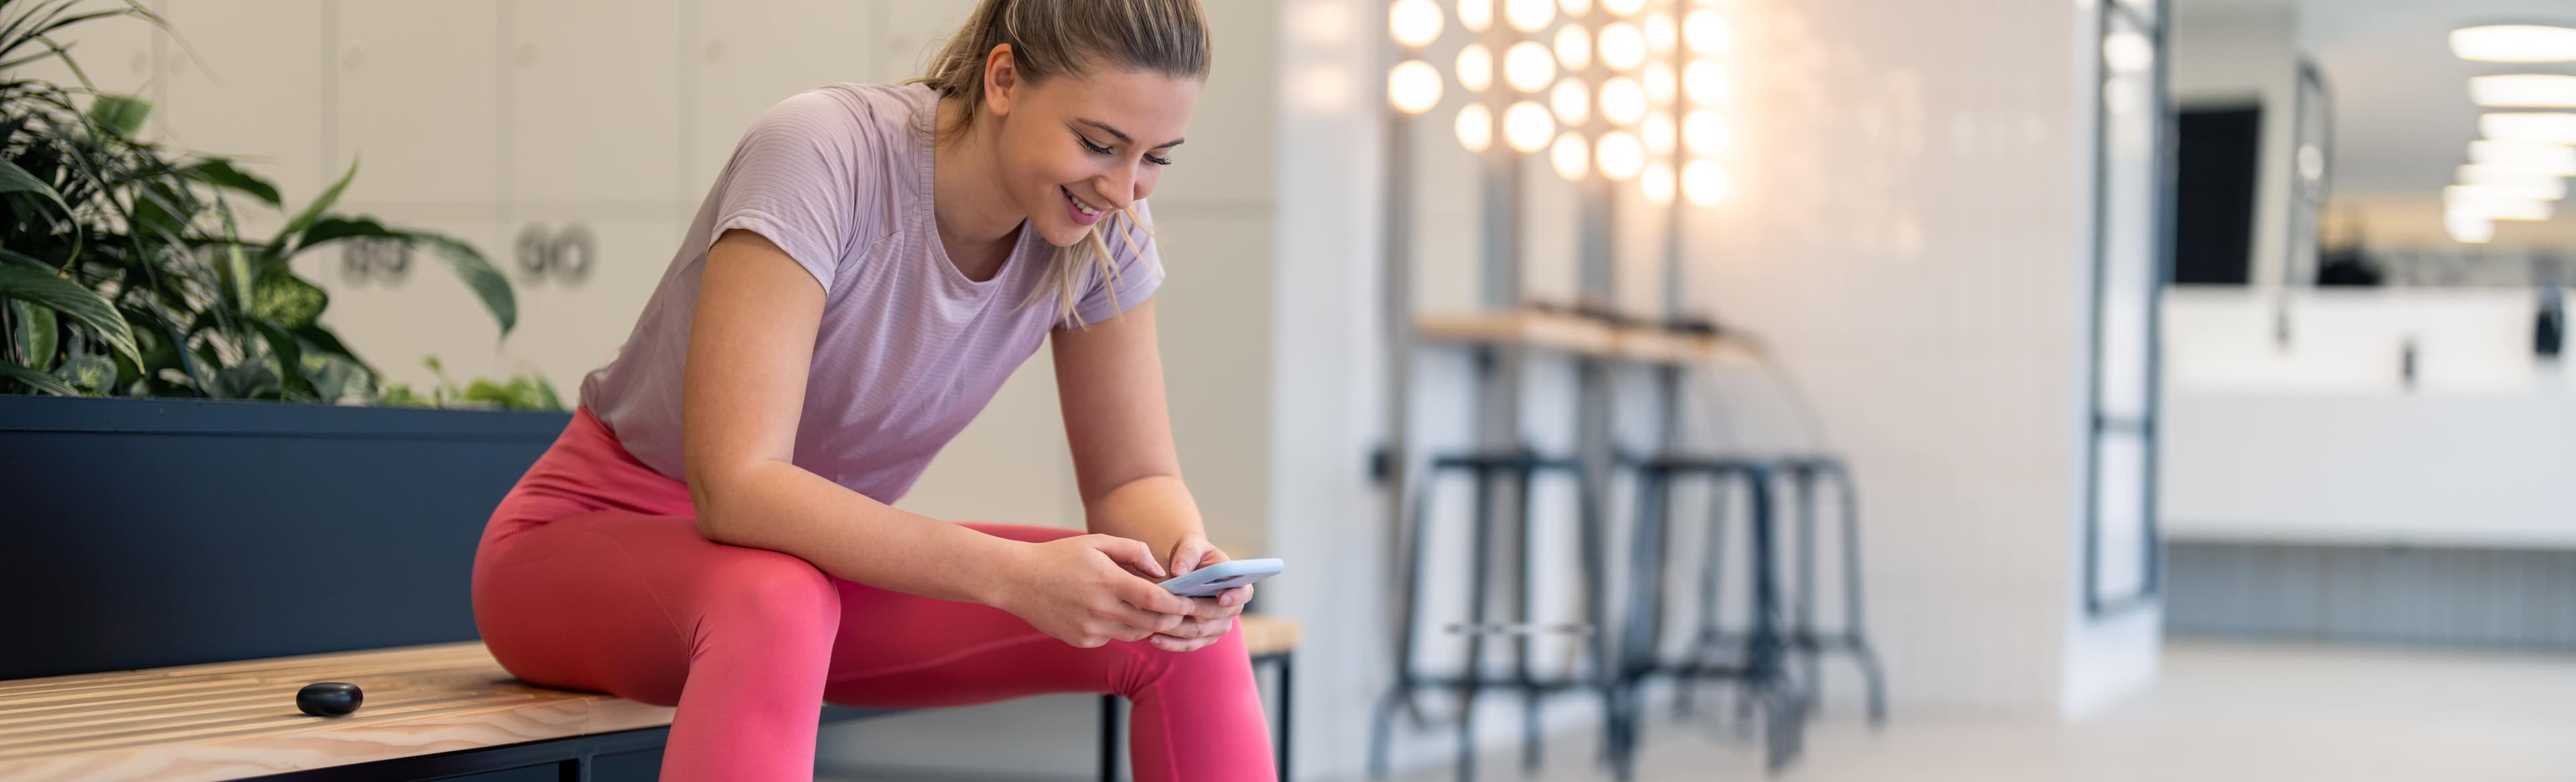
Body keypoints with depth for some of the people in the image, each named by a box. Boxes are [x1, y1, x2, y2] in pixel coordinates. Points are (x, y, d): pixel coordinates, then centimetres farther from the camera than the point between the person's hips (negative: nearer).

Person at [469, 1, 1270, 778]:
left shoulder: (1104, 228, -11)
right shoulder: (821, 157, -29)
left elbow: (1133, 480, -3)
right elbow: (734, 488, -35)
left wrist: (1184, 558, -28)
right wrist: (1016, 575, -43)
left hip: (822, 554, 6)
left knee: (1187, 628, -15)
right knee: (772, 602, -42)